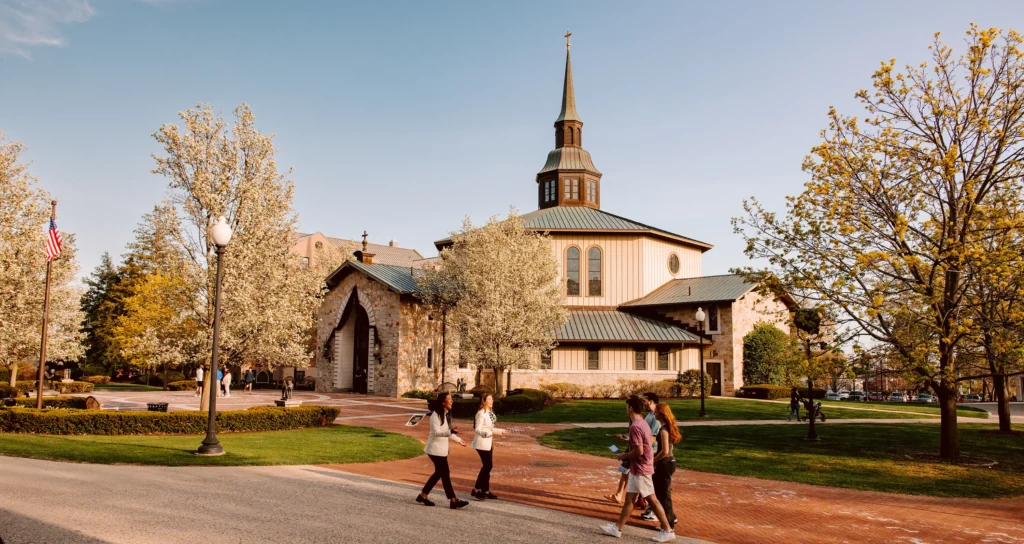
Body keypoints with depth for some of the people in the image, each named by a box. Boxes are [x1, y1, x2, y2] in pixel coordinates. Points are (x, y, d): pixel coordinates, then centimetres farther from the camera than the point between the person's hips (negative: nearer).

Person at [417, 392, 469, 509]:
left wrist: (458, 440, 27)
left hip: (442, 449, 10)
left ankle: (423, 496, 23)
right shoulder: (436, 415, -17)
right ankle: (453, 501, -3)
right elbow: (436, 432, -26)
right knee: (445, 474, -6)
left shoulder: (446, 415, 12)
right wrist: (450, 431, -40)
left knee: (439, 473, 13)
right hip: (436, 449, -10)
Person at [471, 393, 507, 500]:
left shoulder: (490, 413, 9)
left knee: (488, 466, 10)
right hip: (482, 443, -9)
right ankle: (476, 489, -1)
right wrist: (485, 433, -43)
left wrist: (499, 431, 30)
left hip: (488, 443, 9)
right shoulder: (481, 413, -17)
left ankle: (485, 490, 18)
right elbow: (477, 429, -24)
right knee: (487, 465, -9)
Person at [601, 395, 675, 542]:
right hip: (637, 469, 10)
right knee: (629, 499, 13)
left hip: (640, 469, -10)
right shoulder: (642, 423, 10)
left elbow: (639, 451, -26)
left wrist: (623, 456, -11)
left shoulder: (635, 426, -21)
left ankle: (667, 531, 5)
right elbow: (647, 443, 17)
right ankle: (617, 528, 19)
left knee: (652, 500, -2)